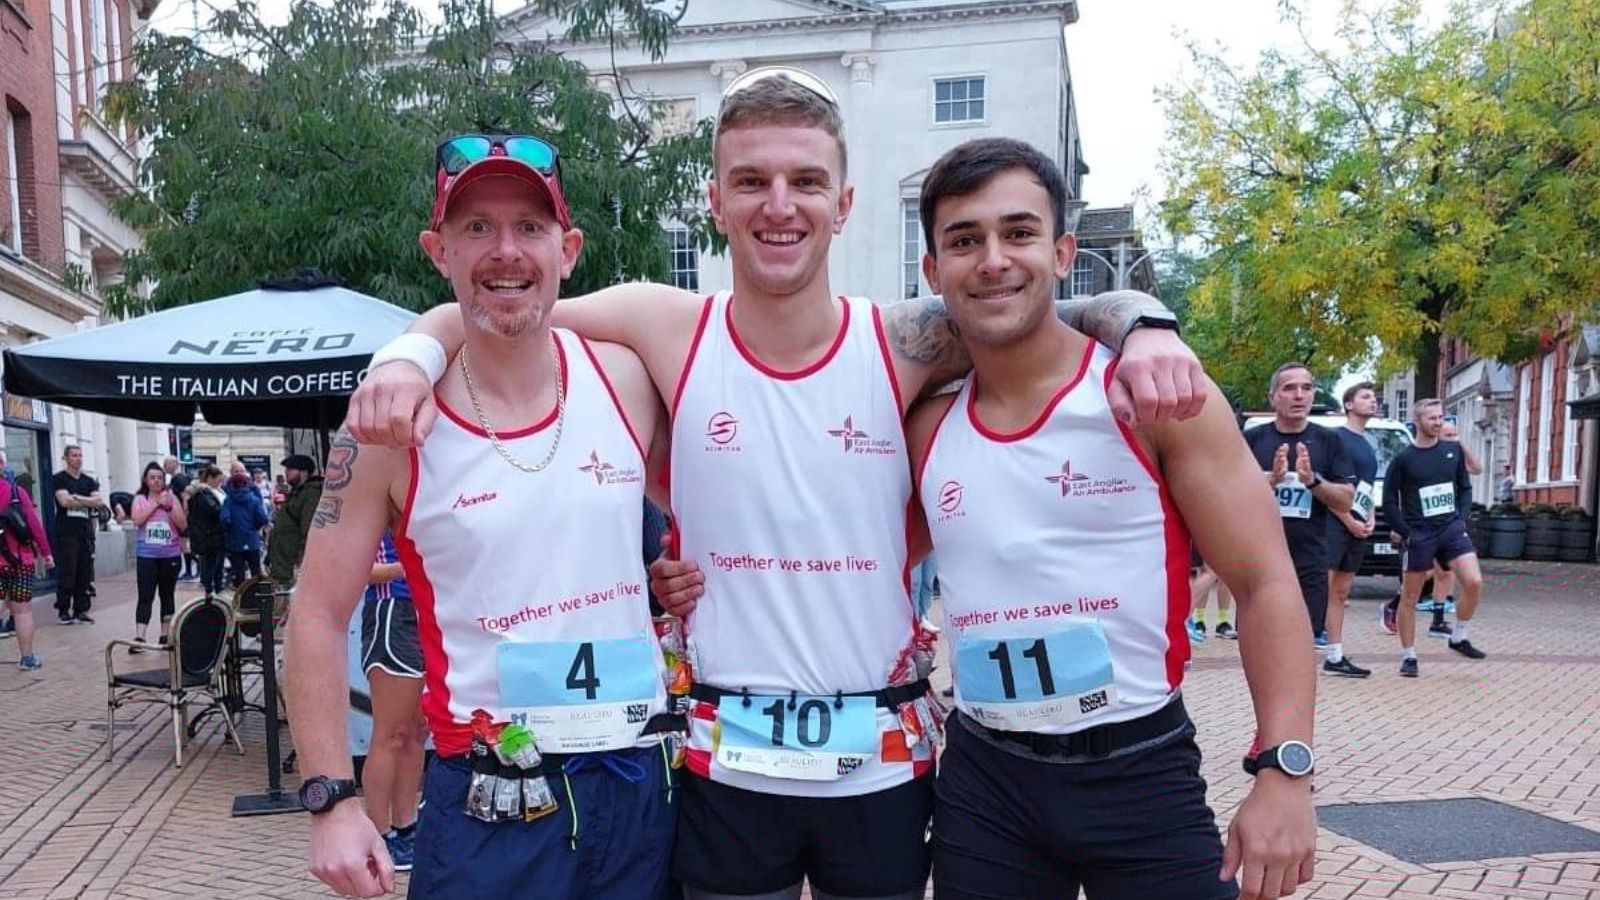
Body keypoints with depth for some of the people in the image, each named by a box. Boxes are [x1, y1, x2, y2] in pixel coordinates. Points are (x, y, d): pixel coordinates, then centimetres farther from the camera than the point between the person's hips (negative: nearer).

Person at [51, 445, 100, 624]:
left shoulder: (89, 481, 16)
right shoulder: (58, 479, 2)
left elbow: (97, 501, 2)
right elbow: (64, 501, -13)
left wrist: (77, 498, -11)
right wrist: (88, 501, -3)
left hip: (86, 532, 5)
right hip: (66, 533, -5)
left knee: (85, 573, 3)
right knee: (66, 573, -6)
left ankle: (81, 610, 9)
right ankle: (63, 610, 2)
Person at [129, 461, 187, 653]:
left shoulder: (171, 497, 5)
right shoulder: (140, 499, 5)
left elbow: (183, 524, 0)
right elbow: (137, 520, -12)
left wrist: (169, 507, -12)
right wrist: (156, 503, -12)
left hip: (170, 554, 2)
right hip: (146, 555, -1)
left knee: (168, 595, 9)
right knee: (145, 597, -8)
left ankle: (165, 635, 18)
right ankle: (139, 638, -11)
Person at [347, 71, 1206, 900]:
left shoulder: (901, 345, -7)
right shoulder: (669, 330, -7)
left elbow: (1072, 314, 2)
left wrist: (1146, 330, -19)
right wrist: (409, 355, -17)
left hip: (881, 760, 1)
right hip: (726, 762, 0)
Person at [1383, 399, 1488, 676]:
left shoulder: (1453, 451, 6)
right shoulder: (1403, 458, -5)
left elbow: (1465, 487, 15)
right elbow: (1389, 501, -2)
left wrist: (1461, 518, 2)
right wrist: (1405, 533, -8)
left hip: (1451, 528, 3)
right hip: (1419, 534, -3)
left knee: (1474, 582, -13)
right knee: (1410, 597, 3)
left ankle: (1460, 638, 9)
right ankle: (1408, 656, 14)